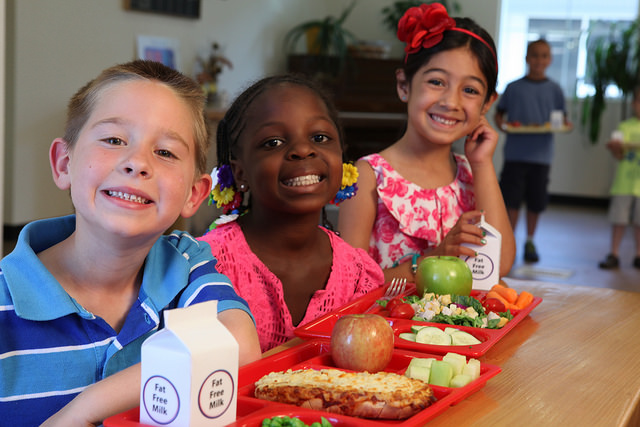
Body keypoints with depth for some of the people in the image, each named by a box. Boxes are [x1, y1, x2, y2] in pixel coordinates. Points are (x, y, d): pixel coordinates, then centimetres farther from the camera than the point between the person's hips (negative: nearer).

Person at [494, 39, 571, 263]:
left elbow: (561, 119, 9)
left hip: (541, 154, 1)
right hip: (515, 152, -1)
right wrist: (503, 125, -11)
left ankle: (530, 241, 23)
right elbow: (499, 114, 9)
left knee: (536, 201, 7)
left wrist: (565, 125, -12)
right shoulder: (514, 87, 4)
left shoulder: (554, 89, 7)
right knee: (512, 199, -3)